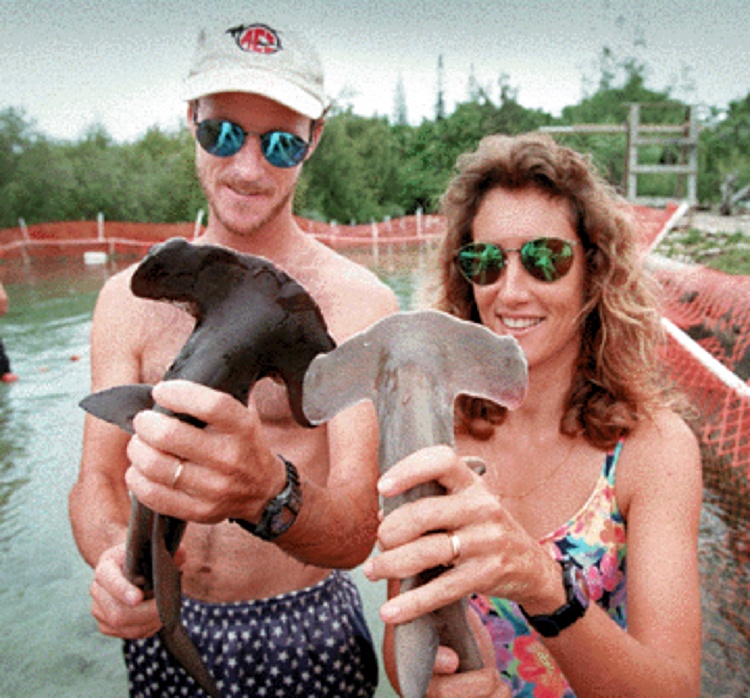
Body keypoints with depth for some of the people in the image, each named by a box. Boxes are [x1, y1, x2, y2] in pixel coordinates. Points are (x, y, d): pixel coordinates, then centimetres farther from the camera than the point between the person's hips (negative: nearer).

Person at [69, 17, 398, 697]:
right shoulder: (130, 297, -5)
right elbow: (95, 481, -6)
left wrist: (268, 494, -45)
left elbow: (356, 534, -23)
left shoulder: (359, 303, -17)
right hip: (163, 624, 3)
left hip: (305, 635, -2)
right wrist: (115, 556, -28)